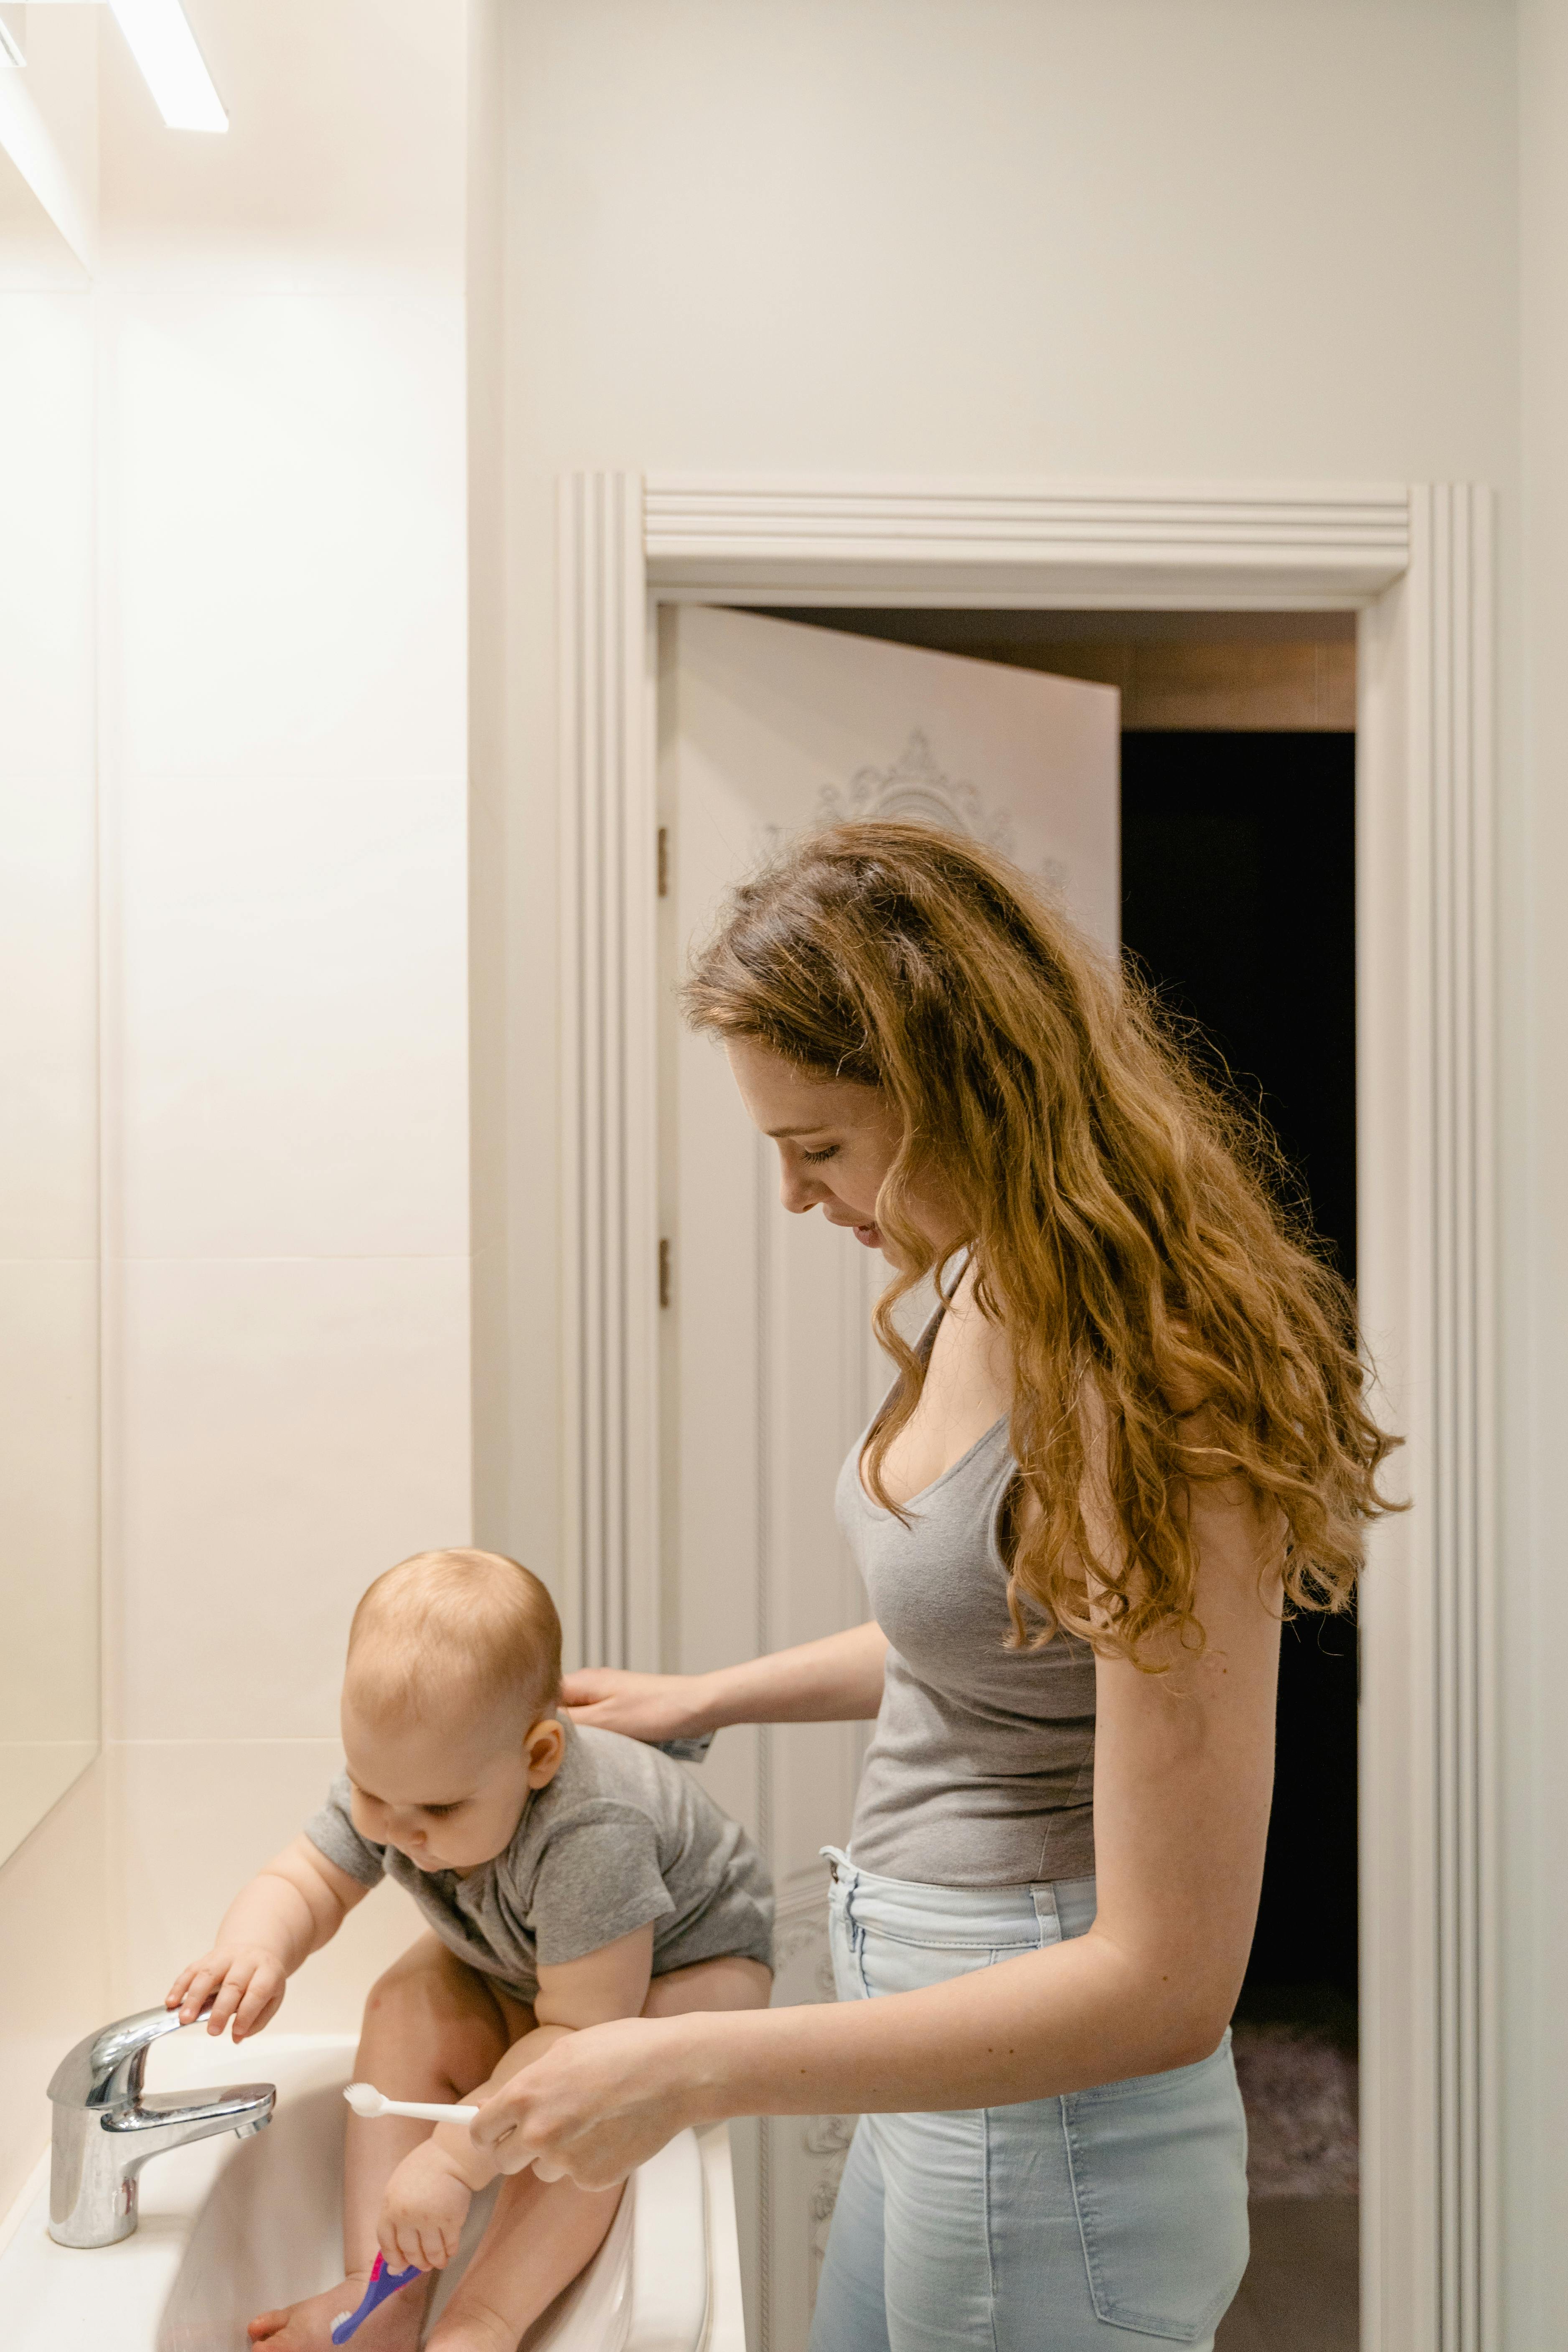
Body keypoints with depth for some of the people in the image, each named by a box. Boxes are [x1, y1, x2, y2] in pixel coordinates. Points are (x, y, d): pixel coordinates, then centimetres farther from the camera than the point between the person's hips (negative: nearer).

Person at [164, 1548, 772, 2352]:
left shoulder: (589, 1835, -43)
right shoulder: (389, 1785, -23)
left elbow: (581, 2036, -39)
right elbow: (301, 1884, -14)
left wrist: (451, 2161, -40)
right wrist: (253, 1950, -39)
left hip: (688, 1962, -6)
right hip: (519, 1971, 6)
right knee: (403, 2012, -18)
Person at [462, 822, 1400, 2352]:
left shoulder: (1150, 1396, -28)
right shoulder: (986, 1294, -1)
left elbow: (1165, 1980, -27)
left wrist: (699, 2068, -27)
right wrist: (714, 1698, 19)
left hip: (1049, 2138, -8)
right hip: (939, 2056, 8)